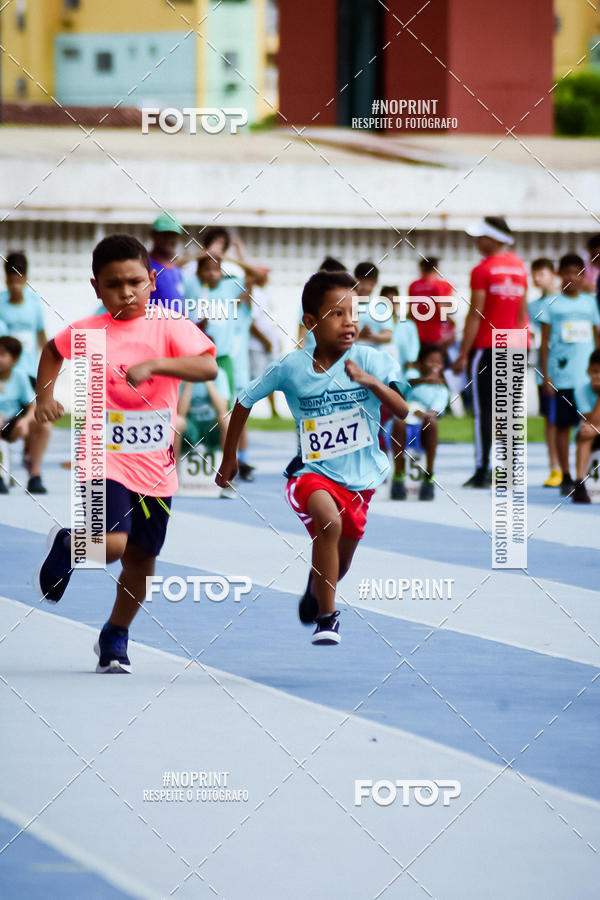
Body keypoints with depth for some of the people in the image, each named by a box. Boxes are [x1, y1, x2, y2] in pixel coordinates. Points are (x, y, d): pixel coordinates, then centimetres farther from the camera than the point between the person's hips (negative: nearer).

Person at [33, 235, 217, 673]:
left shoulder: (169, 326, -7)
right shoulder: (86, 332, -3)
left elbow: (208, 367, -22)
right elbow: (52, 351, 20)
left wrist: (155, 364, -33)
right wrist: (45, 396, 9)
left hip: (157, 467, 2)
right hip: (106, 459, -2)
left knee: (142, 558, 12)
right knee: (112, 544, -21)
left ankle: (115, 637, 35)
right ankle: (66, 545, 13)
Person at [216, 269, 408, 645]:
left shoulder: (371, 361, -13)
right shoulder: (291, 367, -11)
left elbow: (404, 410, -23)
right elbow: (245, 402, 4)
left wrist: (371, 382, -39)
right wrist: (229, 458, 11)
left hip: (361, 478, 2)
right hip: (313, 472, -2)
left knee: (339, 568, 17)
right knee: (329, 520, -34)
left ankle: (315, 587, 55)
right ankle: (327, 616, -19)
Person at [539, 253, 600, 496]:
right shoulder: (553, 305, 4)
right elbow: (545, 343, 4)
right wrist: (545, 376, -3)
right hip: (561, 377, -2)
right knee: (563, 425, 0)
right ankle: (566, 478, 7)